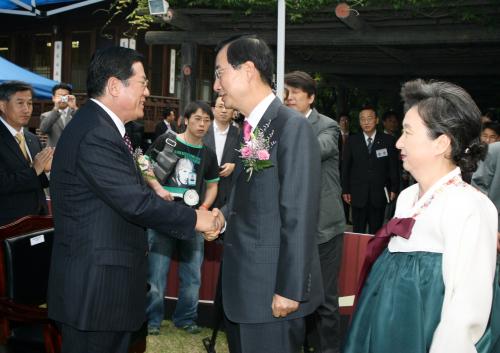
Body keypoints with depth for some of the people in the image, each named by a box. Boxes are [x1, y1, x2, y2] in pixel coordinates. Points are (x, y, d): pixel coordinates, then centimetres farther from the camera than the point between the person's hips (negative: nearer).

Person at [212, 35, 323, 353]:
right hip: (243, 290, 8)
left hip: (272, 294, -8)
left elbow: (299, 216, -19)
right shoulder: (252, 129, 13)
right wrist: (223, 217, -2)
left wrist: (290, 290, -20)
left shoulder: (292, 127, -15)